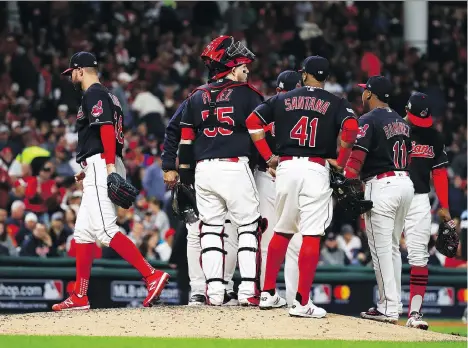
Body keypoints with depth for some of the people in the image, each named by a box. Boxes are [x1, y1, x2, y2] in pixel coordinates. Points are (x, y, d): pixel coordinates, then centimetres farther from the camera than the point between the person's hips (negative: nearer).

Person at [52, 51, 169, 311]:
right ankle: (79, 297, 14)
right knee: (83, 231, 12)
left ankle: (151, 275, -26)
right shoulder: (105, 95, 23)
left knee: (105, 230, -19)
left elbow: (107, 128, -20)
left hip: (101, 165, -11)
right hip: (98, 171, 11)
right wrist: (87, 170, 27)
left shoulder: (93, 95, -8)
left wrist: (109, 166, -28)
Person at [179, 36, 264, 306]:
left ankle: (214, 290, 4)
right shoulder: (246, 94, -1)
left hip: (203, 170, 5)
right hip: (235, 167, -4)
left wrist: (185, 176, 17)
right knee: (249, 226, 3)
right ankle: (248, 289, -4)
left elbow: (186, 141, 13)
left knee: (211, 228, 10)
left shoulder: (197, 97, 13)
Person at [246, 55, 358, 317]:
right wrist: (340, 162, -2)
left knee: (282, 231, 19)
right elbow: (351, 129, -13)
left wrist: (269, 157, 10)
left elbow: (253, 121, 8)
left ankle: (268, 294, 22)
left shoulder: (282, 99, 13)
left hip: (285, 167, 3)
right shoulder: (336, 103, 5)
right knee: (312, 236, -5)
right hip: (316, 169, -3)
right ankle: (302, 303, -11)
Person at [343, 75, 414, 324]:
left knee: (381, 248, -7)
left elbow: (357, 156, -16)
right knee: (393, 247, 16)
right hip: (406, 184, 8)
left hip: (381, 185, -8)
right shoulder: (402, 122, 18)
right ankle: (392, 305, 17)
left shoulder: (368, 120, -8)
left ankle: (388, 309, -9)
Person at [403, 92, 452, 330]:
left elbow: (439, 172, 13)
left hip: (419, 200, 2)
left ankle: (415, 312, -8)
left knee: (418, 256, -6)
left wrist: (444, 207, 7)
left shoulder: (433, 137, 10)